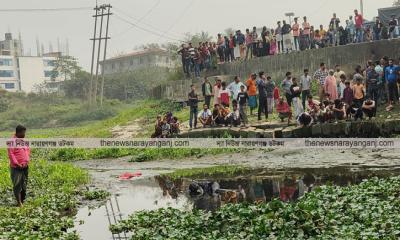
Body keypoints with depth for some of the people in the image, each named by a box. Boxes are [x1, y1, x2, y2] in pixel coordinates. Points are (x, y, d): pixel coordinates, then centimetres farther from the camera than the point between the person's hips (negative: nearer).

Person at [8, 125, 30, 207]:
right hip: (16, 167, -6)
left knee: (24, 185, 10)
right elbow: (10, 154, -14)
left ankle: (22, 201, 20)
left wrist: (27, 161, 1)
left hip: (25, 166, 6)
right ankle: (19, 202, 3)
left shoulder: (24, 140, 8)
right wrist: (17, 164, -17)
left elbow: (28, 151, 14)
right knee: (17, 185, -3)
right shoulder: (12, 141, -11)